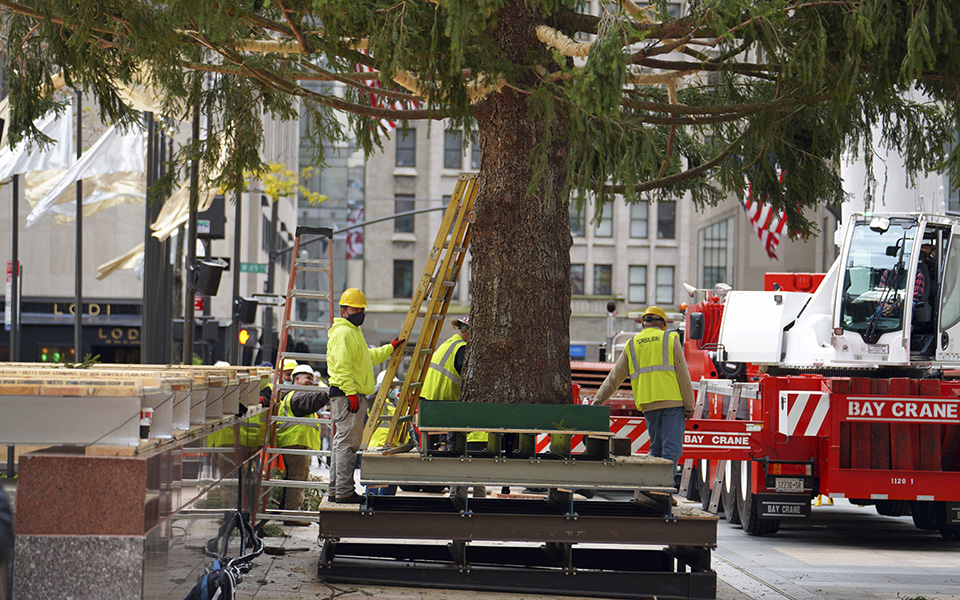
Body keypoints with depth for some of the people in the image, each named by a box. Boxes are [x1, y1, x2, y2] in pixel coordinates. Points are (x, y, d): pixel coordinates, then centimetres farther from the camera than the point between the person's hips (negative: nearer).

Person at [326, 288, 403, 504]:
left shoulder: (353, 332, 23)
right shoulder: (343, 333, -12)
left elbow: (368, 357, 35)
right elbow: (342, 366, -21)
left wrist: (390, 348, 32)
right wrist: (351, 393, -25)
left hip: (352, 395, 11)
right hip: (347, 395, -11)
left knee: (343, 443, 14)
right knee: (347, 443, -12)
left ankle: (336, 490, 19)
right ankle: (344, 492, -13)